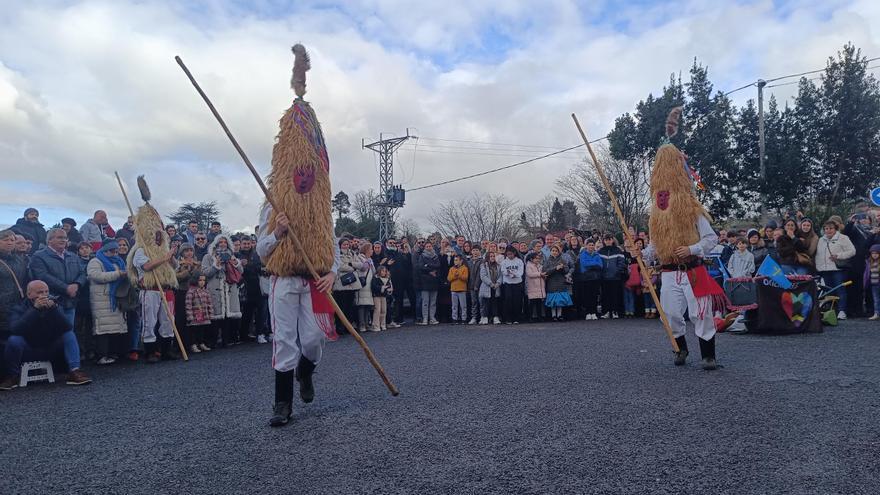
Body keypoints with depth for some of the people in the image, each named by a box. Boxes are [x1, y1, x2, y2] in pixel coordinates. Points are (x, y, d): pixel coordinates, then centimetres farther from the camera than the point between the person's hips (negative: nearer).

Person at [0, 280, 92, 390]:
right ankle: (12, 376, -10)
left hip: (50, 350, 2)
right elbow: (15, 329, -29)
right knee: (14, 340, -29)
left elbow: (68, 327, -19)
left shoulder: (54, 305, -2)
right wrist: (35, 309, -37)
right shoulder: (19, 309, -7)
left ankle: (74, 372, -28)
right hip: (28, 351, -2)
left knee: (70, 335, -18)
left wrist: (53, 308, -32)